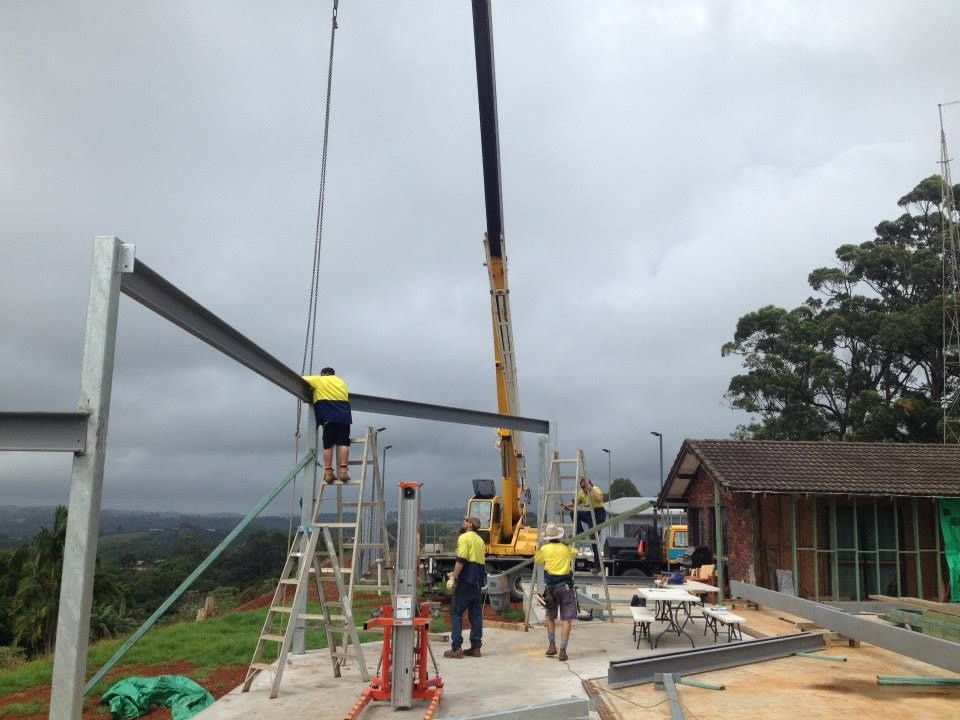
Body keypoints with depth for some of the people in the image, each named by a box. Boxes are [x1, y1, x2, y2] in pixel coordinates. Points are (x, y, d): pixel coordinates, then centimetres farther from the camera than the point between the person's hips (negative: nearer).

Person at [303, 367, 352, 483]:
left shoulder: (319, 380, 17)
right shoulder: (341, 382, 27)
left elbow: (301, 379, 20)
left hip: (329, 415, -2)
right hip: (344, 414, 2)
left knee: (328, 444, -1)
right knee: (343, 443, -4)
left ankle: (328, 472, -7)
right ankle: (343, 471, -14)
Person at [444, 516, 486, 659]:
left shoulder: (464, 538, -7)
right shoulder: (480, 540, 19)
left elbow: (461, 560, -17)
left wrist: (453, 578, -16)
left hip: (466, 580, -8)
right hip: (478, 581, 8)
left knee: (456, 612, -3)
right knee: (476, 613, 9)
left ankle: (456, 648, -7)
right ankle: (475, 647, 10)